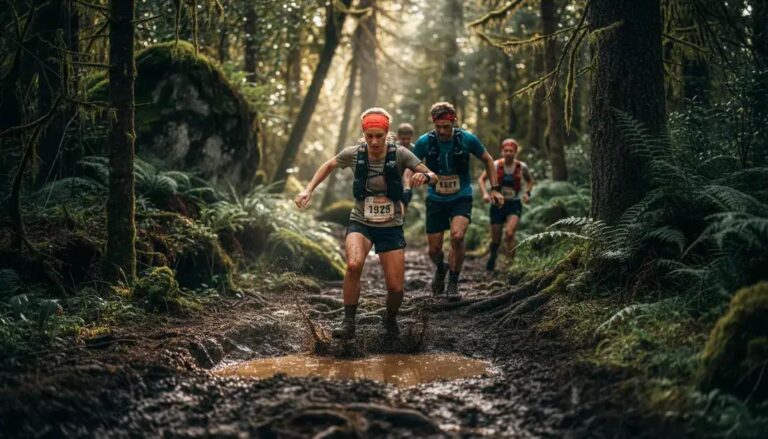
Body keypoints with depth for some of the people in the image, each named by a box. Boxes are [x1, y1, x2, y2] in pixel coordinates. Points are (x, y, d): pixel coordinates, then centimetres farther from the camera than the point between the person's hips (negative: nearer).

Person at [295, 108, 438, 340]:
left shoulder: (399, 154, -14)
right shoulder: (353, 154, -10)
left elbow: (433, 177, -15)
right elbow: (329, 166, 10)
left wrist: (425, 176, -39)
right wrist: (309, 189, 1)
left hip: (391, 227, 0)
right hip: (360, 223, 0)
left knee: (395, 287, -4)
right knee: (354, 264, -31)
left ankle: (391, 319, 31)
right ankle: (348, 322, -15)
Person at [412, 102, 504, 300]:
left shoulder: (467, 139, -13)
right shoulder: (424, 142, -12)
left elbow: (488, 160, 4)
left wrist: (495, 189, -1)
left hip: (461, 198, -1)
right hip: (436, 200, 2)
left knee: (457, 235, -27)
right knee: (434, 249, 2)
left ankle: (453, 281, -6)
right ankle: (440, 269, 40)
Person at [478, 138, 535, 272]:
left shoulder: (522, 167, -4)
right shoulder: (496, 165, -8)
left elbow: (530, 181, 15)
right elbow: (481, 179, 2)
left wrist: (527, 193, -3)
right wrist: (485, 193, -14)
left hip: (514, 204, -1)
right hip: (498, 204, 1)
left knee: (509, 233, -25)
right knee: (495, 238, 6)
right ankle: (493, 256, 38)